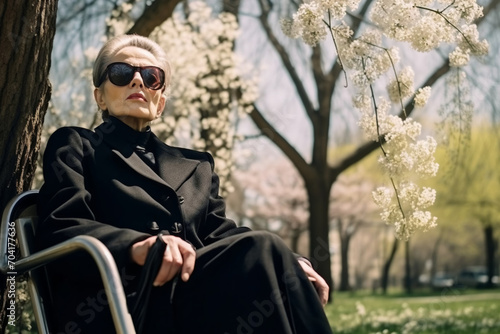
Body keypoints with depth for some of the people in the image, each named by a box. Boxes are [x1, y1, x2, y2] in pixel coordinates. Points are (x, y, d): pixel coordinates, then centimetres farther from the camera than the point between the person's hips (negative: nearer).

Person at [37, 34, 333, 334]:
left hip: (196, 293, 5)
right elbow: (61, 230, -1)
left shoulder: (196, 165, 30)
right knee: (262, 249, -28)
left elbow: (220, 234, 14)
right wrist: (137, 246, -23)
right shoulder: (75, 144, 16)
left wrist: (290, 263, -8)